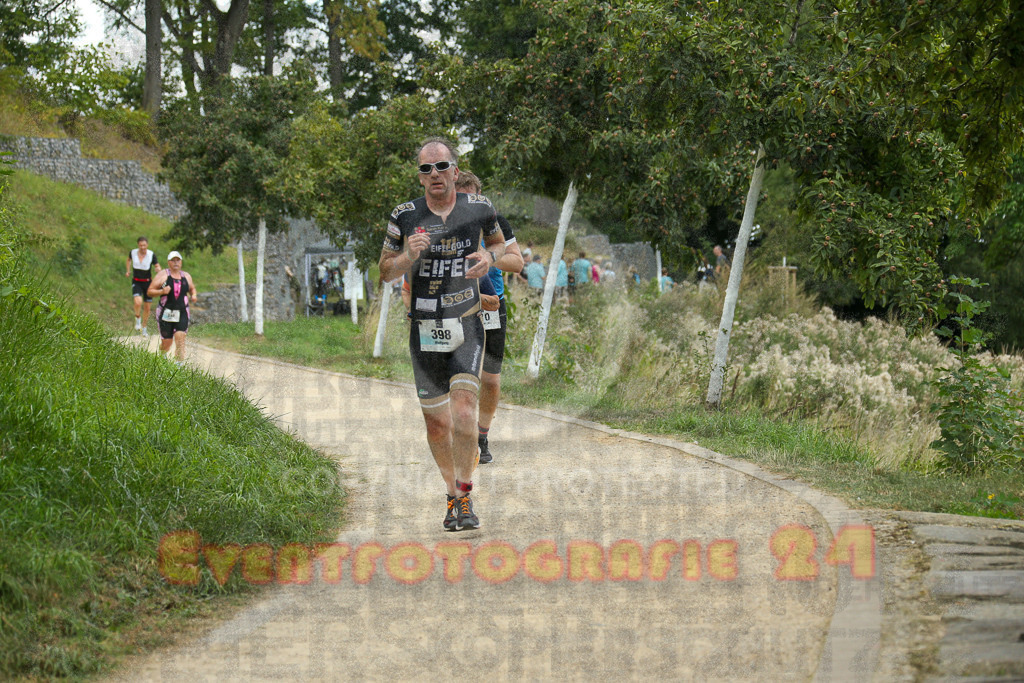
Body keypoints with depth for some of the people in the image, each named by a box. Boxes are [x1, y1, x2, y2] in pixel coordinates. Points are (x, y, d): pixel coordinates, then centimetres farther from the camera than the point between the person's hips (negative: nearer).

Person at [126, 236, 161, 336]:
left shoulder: (151, 255, -11)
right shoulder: (133, 253, -6)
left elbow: (158, 266, -9)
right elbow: (129, 260, 17)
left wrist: (158, 270, -32)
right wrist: (128, 271, 7)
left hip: (148, 282, 1)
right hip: (136, 282, -1)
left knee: (147, 307, 7)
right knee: (138, 302, -26)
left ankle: (144, 328, 27)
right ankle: (137, 320, 3)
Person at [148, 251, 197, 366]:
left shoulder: (186, 276, 11)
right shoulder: (162, 275, -1)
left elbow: (192, 288, 28)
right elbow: (150, 291, -2)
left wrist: (193, 296, 5)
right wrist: (162, 291, -21)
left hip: (182, 313, 2)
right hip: (165, 313, -2)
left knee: (180, 339, -14)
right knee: (166, 342, 2)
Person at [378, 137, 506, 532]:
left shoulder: (478, 208, -2)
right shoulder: (405, 216, -3)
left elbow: (499, 244, 18)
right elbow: (385, 271, 6)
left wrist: (489, 256, -5)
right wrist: (409, 256, -15)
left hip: (467, 325, -1)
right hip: (425, 329, 1)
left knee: (463, 415, -18)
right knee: (436, 422, 7)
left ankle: (465, 498, -6)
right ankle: (453, 494, 28)